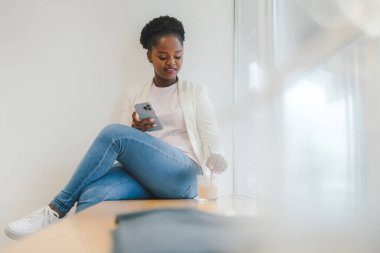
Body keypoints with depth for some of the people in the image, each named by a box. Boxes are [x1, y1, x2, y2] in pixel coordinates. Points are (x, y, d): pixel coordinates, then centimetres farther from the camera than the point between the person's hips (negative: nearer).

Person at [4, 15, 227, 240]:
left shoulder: (196, 92, 11)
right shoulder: (135, 95, 17)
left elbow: (209, 135, -2)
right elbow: (125, 144, 13)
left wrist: (215, 158, -24)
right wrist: (135, 130, -10)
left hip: (182, 175, -2)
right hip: (142, 173, 3)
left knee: (114, 133, -27)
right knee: (92, 196, -33)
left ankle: (58, 209, -17)